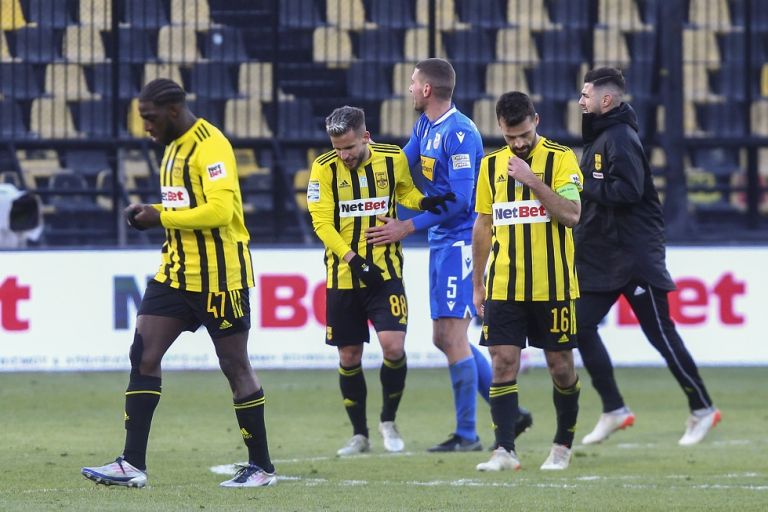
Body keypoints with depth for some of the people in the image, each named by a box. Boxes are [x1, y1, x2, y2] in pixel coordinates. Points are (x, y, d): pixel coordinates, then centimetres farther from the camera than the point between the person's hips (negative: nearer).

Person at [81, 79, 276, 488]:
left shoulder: (210, 146, -16)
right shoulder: (174, 147, 14)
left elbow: (219, 210, -26)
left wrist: (161, 217, -19)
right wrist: (148, 214, 5)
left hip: (218, 276, -9)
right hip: (177, 271, 9)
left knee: (235, 366, 0)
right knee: (143, 355, 0)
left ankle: (261, 467, 10)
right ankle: (132, 465, -1)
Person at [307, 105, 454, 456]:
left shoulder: (393, 159, -2)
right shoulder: (324, 169, -7)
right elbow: (321, 221, -11)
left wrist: (423, 203, -5)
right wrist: (353, 260, -21)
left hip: (385, 272, 0)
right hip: (342, 277, 0)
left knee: (393, 346, -15)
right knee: (349, 358, 5)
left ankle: (388, 420, 7)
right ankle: (359, 434, 19)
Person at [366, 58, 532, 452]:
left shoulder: (459, 133, -17)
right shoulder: (425, 126, 12)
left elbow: (460, 199, -20)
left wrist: (408, 227, -17)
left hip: (460, 239, -10)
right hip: (441, 242, 10)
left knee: (452, 334, -8)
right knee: (444, 338, 12)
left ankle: (467, 434, -3)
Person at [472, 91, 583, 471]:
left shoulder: (560, 158, -4)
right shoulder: (491, 165, 9)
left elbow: (571, 214, -15)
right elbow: (483, 225, 14)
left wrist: (532, 180, -21)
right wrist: (477, 284, 13)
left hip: (552, 285, -3)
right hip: (503, 287, 3)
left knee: (561, 366, 4)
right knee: (503, 363, -6)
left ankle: (563, 446, 20)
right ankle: (504, 451, -8)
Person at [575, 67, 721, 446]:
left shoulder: (620, 138, -15)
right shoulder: (598, 137, 15)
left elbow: (628, 190, -26)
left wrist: (582, 188, -19)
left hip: (634, 255, -10)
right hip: (602, 258, 10)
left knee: (660, 334, -4)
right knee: (581, 326, 2)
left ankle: (702, 408, 7)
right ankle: (613, 410, 8)